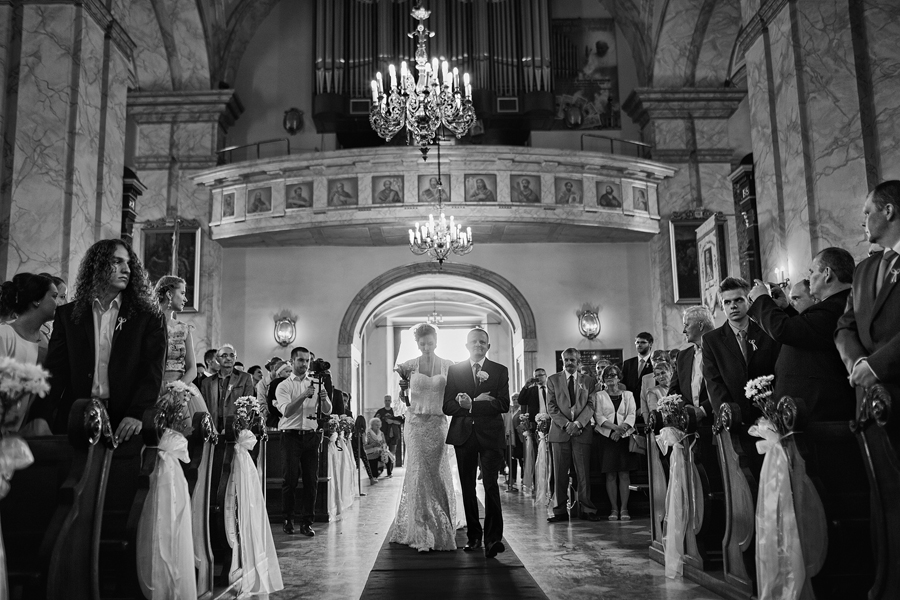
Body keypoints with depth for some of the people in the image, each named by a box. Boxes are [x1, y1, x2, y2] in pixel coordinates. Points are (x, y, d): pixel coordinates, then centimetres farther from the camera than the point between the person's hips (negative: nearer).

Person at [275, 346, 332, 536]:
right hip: (291, 435, -3)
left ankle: (306, 522, 9)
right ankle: (287, 519, 15)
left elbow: (327, 411, 5)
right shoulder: (283, 386, 3)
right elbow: (286, 411, -13)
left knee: (311, 480, 1)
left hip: (311, 436, 3)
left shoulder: (316, 384, 13)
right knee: (290, 479, -1)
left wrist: (324, 399, -17)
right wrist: (304, 395, -26)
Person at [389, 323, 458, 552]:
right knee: (419, 473, -5)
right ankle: (422, 533, 2)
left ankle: (441, 530, 20)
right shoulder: (409, 366, 3)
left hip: (438, 424, 1)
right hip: (416, 423, -1)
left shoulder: (448, 366, 5)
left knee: (439, 474, 5)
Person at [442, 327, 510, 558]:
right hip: (464, 434, 2)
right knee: (467, 486, 7)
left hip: (491, 434, -2)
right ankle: (473, 535, 17)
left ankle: (493, 538, -12)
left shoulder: (500, 371, 6)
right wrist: (473, 404, -18)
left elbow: (504, 405, -6)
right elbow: (447, 407, 1)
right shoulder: (454, 370, 8)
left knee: (490, 484, -12)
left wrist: (471, 404, -13)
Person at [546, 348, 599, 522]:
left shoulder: (588, 381, 11)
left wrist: (577, 423, -12)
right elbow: (551, 406, 3)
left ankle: (587, 510, 5)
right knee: (560, 474, 1)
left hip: (582, 432, 0)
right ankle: (560, 511, 5)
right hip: (560, 431, 0)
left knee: (584, 473, -2)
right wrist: (565, 424, -10)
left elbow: (590, 405, 2)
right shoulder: (553, 380, 10)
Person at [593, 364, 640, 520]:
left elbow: (631, 415, 1)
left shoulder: (628, 395, 12)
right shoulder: (599, 396, 9)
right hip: (607, 437, -1)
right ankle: (614, 509, 2)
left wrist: (621, 430, -14)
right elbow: (599, 416, -1)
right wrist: (615, 427, -16)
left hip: (624, 437, 1)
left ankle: (624, 508, -1)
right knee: (610, 475, -2)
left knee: (624, 474, -3)